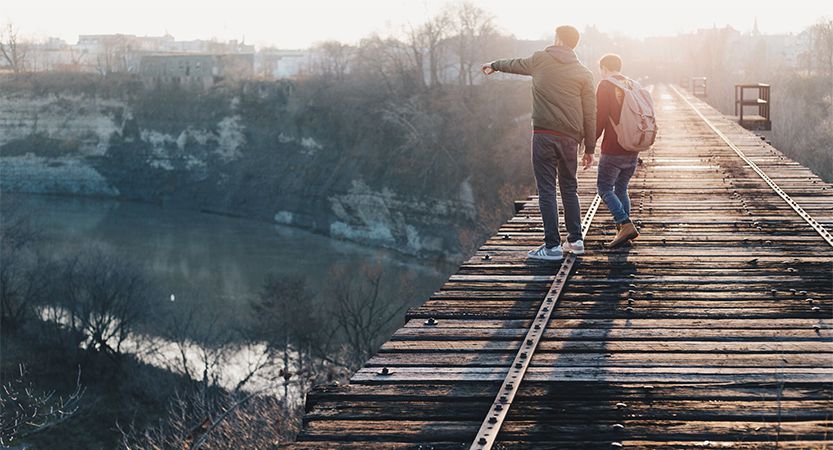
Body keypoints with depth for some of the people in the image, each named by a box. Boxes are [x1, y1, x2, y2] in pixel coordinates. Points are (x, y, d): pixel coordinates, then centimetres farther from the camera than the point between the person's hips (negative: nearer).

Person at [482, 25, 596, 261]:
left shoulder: (540, 60, 4)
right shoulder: (584, 74, 6)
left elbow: (515, 64, 25)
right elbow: (590, 114, 5)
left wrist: (494, 65, 46)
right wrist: (590, 148, 11)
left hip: (544, 135, -3)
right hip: (570, 138, 3)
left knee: (547, 191, -1)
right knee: (569, 188, 17)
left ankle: (552, 246, -4)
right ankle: (575, 239, 18)